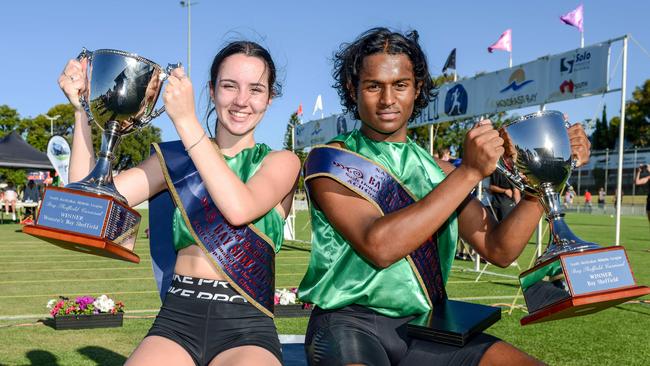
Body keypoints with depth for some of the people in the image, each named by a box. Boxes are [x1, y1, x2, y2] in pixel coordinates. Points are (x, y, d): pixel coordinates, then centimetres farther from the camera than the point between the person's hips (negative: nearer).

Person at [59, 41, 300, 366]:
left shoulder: (281, 162, 6)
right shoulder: (177, 159, 12)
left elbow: (240, 208, -16)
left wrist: (186, 120, -15)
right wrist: (81, 109, -2)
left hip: (247, 330, -2)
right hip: (177, 319, 2)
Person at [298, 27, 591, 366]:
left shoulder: (438, 171, 12)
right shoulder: (329, 160, -3)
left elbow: (498, 250, 5)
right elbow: (378, 246, -20)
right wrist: (469, 172, -19)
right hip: (349, 323, -4)